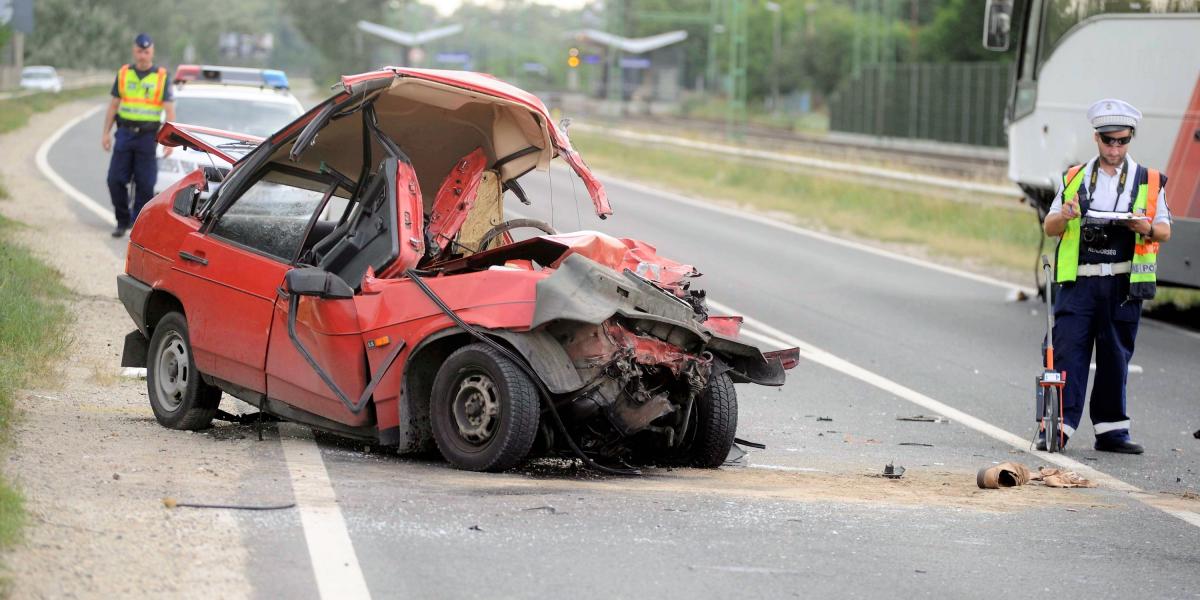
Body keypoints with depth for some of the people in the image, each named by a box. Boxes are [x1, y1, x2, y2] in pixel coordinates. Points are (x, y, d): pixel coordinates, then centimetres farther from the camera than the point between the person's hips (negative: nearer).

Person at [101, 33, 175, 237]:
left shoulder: (161, 76, 1)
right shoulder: (123, 73, 8)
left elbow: (169, 109, -1)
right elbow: (114, 105, 13)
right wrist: (106, 132, 9)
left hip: (148, 136, -2)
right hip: (125, 133, 2)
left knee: (145, 184, -1)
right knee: (115, 180, -2)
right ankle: (122, 221, 11)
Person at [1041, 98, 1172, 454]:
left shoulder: (1149, 181, 9)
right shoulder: (1074, 179, 12)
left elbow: (1165, 231, 11)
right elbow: (1050, 228, 14)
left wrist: (1146, 227, -12)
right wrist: (1064, 216, -9)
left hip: (1123, 285, 0)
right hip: (1079, 281, 0)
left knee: (1116, 357, 5)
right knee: (1068, 352, -8)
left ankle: (1110, 430, 12)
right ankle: (1058, 425, -8)